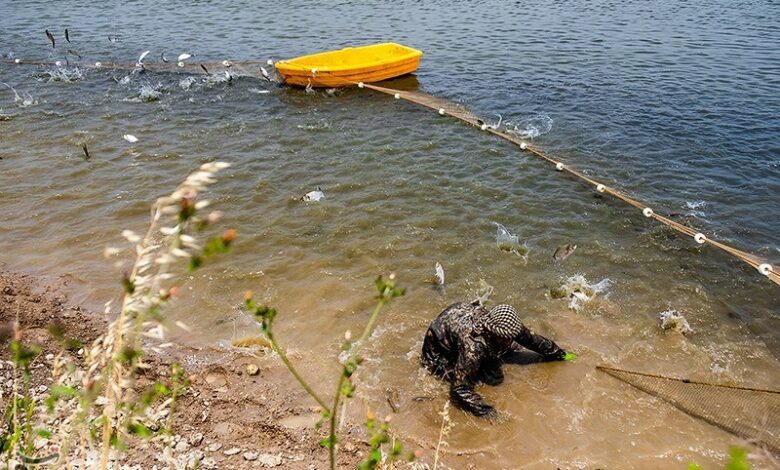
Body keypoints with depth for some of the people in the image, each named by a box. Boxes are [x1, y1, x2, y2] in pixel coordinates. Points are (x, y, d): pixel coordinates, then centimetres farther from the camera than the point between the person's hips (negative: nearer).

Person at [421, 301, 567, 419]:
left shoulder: (508, 327, -25)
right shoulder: (473, 348, -45)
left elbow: (533, 340, -6)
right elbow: (460, 389, -39)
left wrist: (560, 354, 7)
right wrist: (485, 411, -36)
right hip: (441, 352, -6)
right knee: (493, 377, -17)